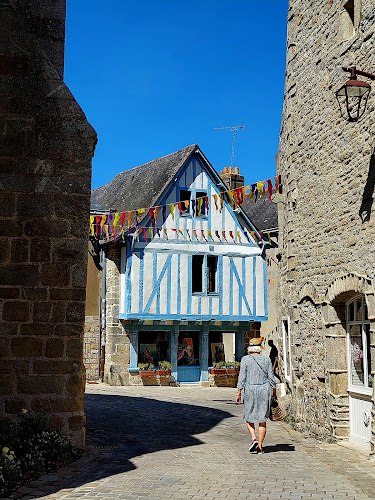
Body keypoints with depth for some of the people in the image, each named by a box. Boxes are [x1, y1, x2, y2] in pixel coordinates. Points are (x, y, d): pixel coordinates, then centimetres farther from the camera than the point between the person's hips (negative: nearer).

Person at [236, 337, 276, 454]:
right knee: (262, 419, 7)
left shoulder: (245, 359, -4)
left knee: (249, 417, 14)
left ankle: (254, 438, -6)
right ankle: (260, 446, 7)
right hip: (265, 390, 2)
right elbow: (271, 378, 3)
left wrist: (239, 393, -1)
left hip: (250, 390, -1)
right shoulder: (266, 360, 2)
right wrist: (274, 393, 13)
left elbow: (242, 378, -6)